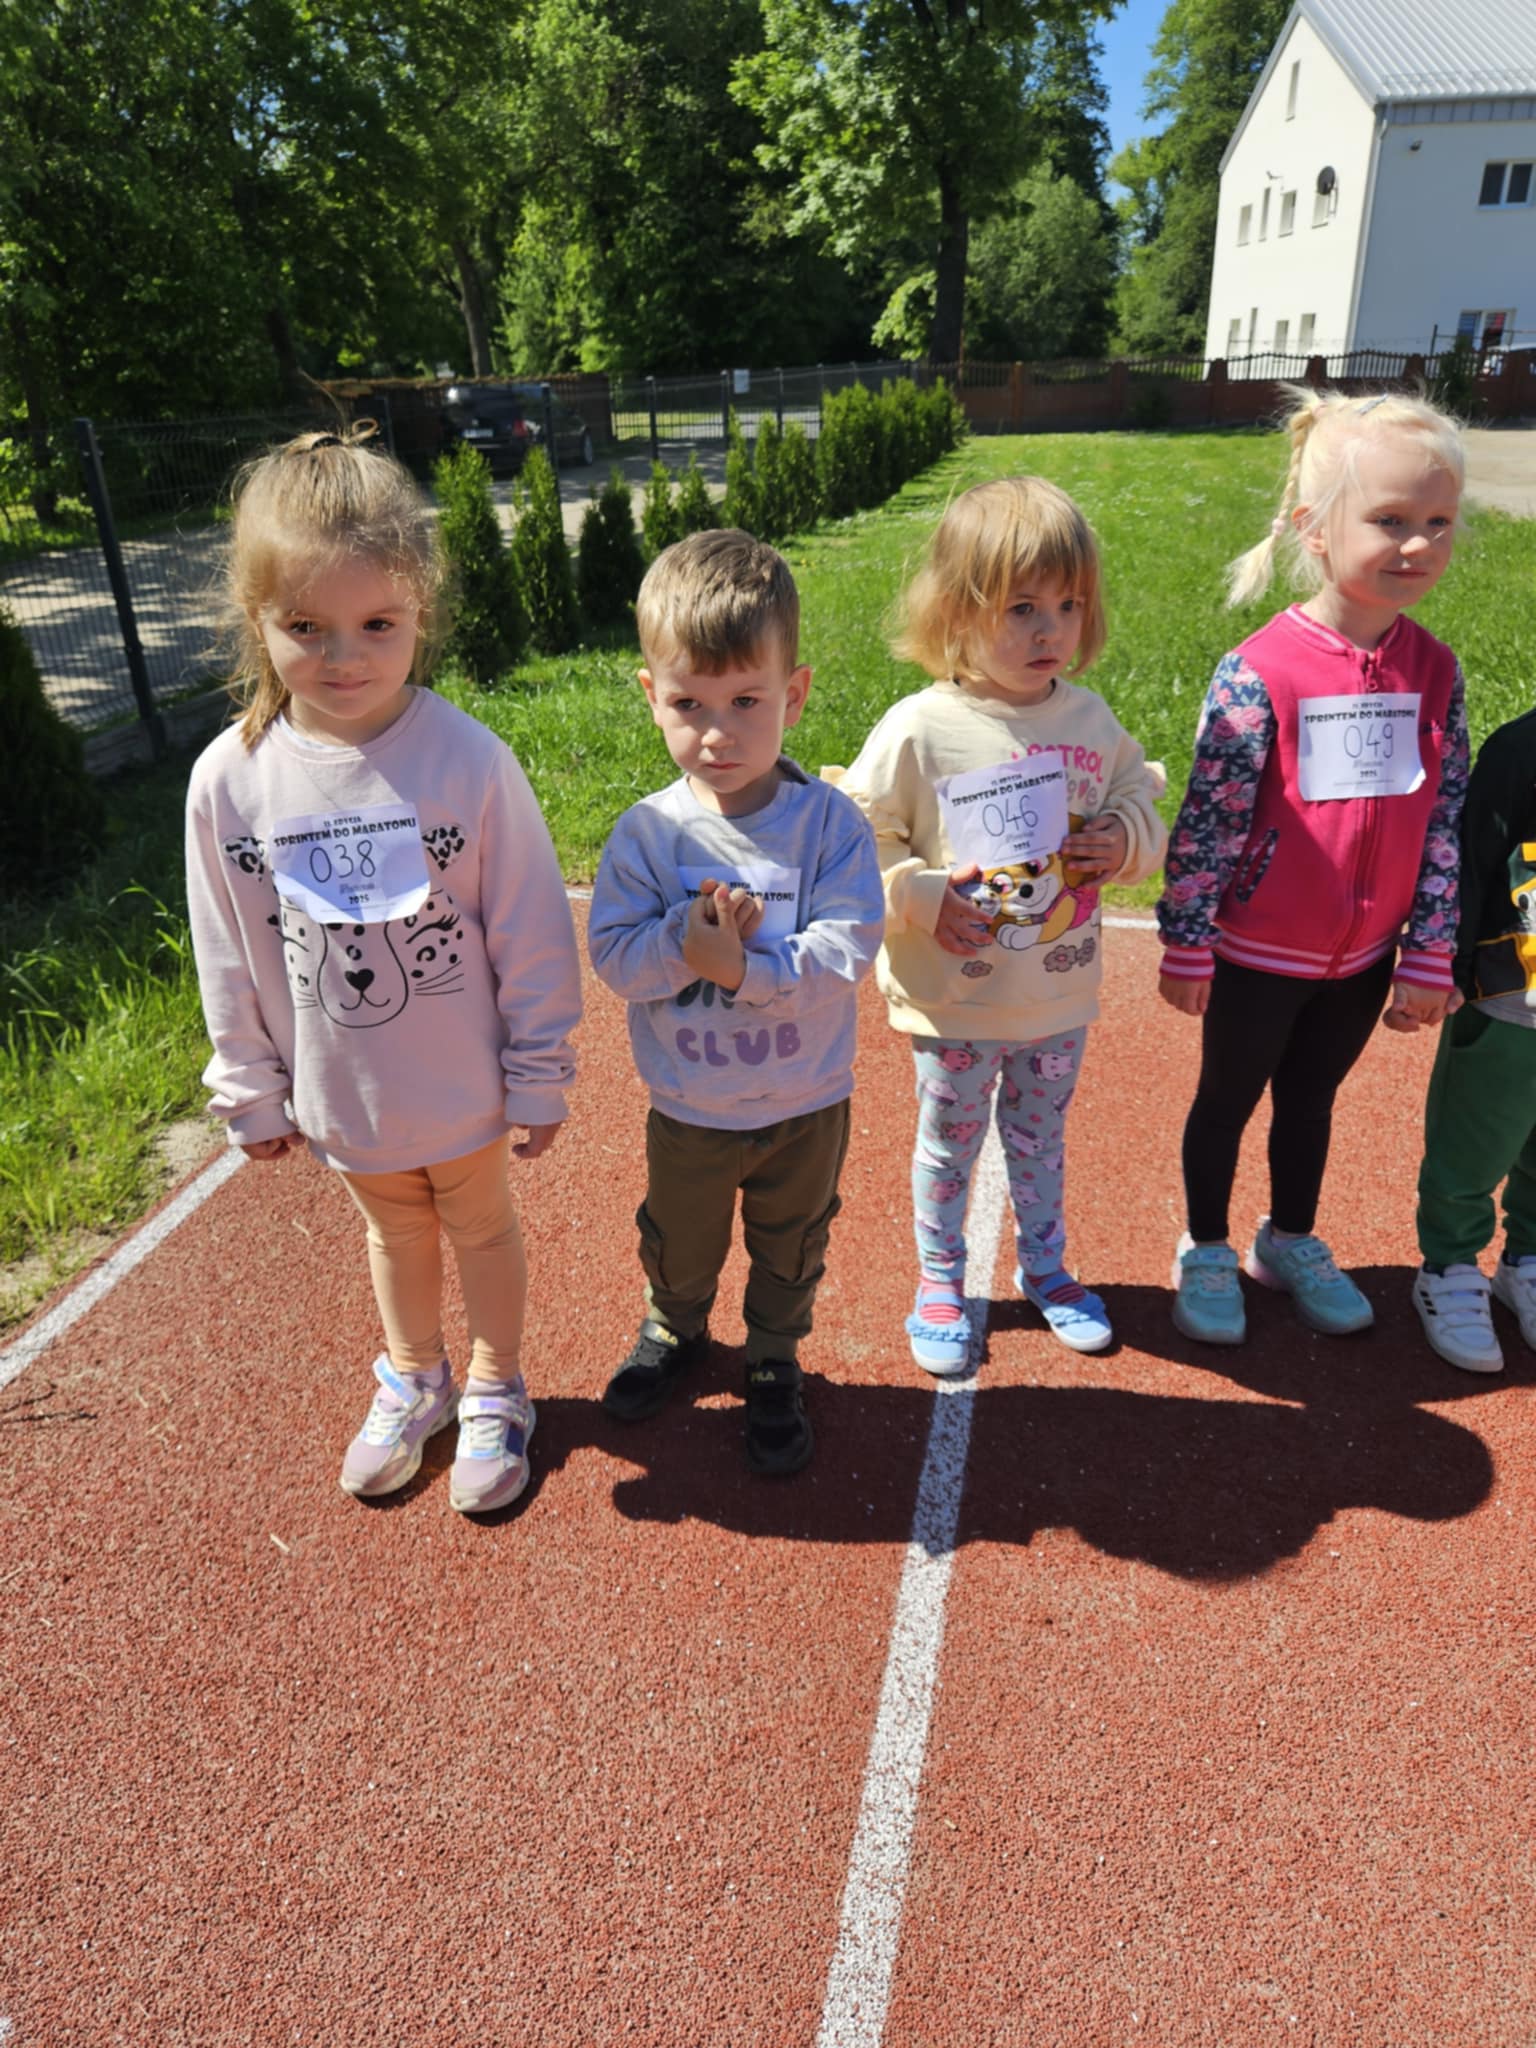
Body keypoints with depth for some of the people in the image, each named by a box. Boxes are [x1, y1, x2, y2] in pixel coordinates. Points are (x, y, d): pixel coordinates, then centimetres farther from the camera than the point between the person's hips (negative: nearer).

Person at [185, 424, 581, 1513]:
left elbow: (533, 934, -13)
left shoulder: (470, 761, -22)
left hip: (464, 1078, -2)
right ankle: (413, 1380, 51)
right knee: (395, 1227, 25)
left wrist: (539, 1076, -8)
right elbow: (231, 957, -2)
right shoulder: (230, 778, -13)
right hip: (338, 1090, 3)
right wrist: (252, 1091, 5)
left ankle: (496, 1389, 45)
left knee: (480, 1224, 19)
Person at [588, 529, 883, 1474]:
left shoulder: (829, 822, -18)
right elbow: (614, 954, -15)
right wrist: (684, 938, -32)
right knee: (679, 1242, 25)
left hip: (805, 1106, -1)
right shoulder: (646, 833, -13)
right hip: (688, 1109, 2)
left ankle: (775, 1364, 47)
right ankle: (675, 1328, 55)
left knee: (790, 1251, 21)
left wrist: (742, 966, -32)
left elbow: (846, 954, -23)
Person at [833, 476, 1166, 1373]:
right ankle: (940, 1281, 37)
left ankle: (1045, 1266, 45)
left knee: (1041, 1138, 22)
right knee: (949, 1144, 16)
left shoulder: (1091, 719, -4)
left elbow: (1144, 800, 10)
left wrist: (1126, 839, -11)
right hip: (956, 1002, -3)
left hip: (1061, 997, 4)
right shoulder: (919, 730, -17)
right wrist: (921, 897, -22)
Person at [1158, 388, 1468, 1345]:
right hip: (1261, 952, -4)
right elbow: (1207, 820, -15)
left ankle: (1292, 1242, 44)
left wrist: (1431, 955, 3)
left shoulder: (1435, 670, -4)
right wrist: (1186, 946, -11)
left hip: (1364, 953, 5)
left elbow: (1446, 819, 2)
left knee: (1312, 1098, 22)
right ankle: (1206, 1251, 36)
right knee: (1228, 1101, 14)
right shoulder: (1259, 672, -20)